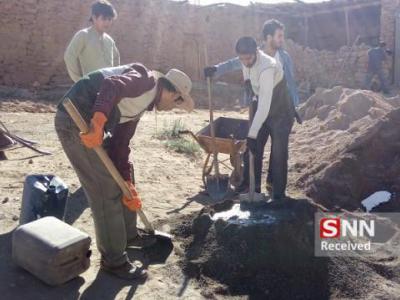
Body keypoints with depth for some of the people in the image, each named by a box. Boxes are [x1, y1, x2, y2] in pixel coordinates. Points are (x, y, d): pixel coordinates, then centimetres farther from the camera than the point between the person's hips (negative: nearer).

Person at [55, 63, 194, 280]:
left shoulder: (140, 105, 19)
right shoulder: (147, 80, -7)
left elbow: (121, 144, 15)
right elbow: (111, 86, -27)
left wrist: (127, 184, 11)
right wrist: (98, 121, -41)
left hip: (88, 122, 10)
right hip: (76, 121, -10)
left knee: (120, 176, 22)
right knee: (105, 190, -5)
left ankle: (128, 234, 38)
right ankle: (114, 260, 10)